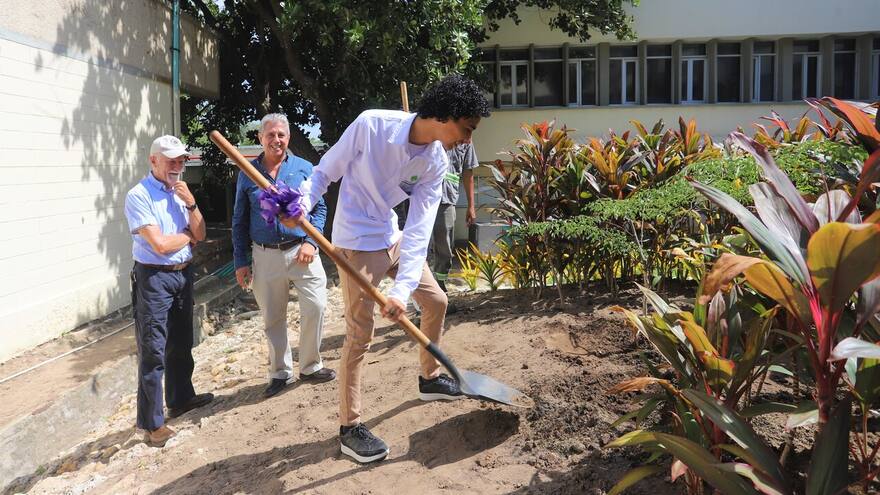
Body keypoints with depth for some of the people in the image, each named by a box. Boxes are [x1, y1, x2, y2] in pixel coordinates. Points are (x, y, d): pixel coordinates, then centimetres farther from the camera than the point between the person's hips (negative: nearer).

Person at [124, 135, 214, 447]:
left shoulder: (180, 192, 9)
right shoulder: (139, 196, -13)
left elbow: (199, 235, 5)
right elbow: (160, 244, -20)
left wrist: (190, 203, -8)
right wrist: (188, 236, -2)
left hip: (183, 274, 8)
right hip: (154, 278, -7)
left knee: (181, 343, 20)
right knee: (153, 351, -3)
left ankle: (181, 398, 37)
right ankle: (152, 423, 5)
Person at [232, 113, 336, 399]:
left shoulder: (303, 168, 4)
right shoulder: (247, 174, 6)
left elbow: (319, 208, 6)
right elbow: (239, 221, 9)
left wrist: (310, 241, -10)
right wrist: (240, 261, 4)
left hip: (301, 252, -1)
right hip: (265, 256, 1)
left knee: (315, 306, -9)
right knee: (272, 318, 8)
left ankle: (310, 367, 11)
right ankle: (280, 372, 25)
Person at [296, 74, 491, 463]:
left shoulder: (436, 164, -8)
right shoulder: (371, 124, -23)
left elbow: (419, 231, -14)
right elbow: (325, 172, -11)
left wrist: (402, 289, -23)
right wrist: (302, 203, -31)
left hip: (394, 238, 7)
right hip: (358, 242, -7)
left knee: (436, 301, 15)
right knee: (360, 334, -6)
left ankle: (429, 378, 39)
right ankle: (349, 429, 9)